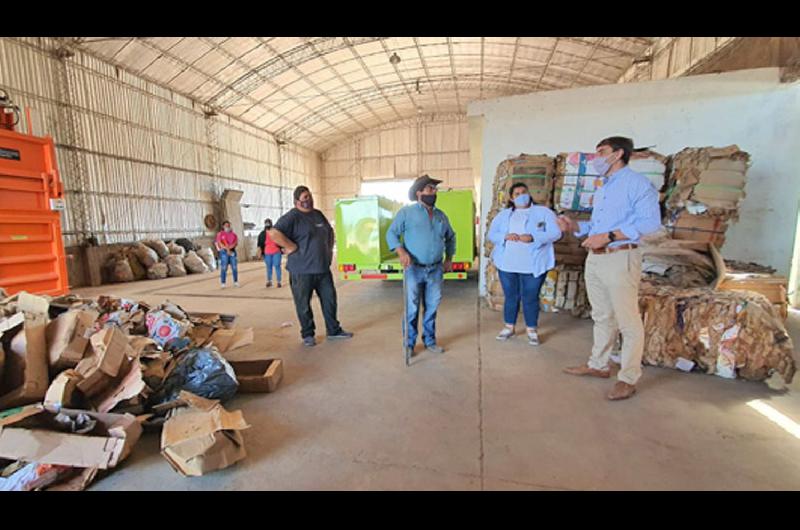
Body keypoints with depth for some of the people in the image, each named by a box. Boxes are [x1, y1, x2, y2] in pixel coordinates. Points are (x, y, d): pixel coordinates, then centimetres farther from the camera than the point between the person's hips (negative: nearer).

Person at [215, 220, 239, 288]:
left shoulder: (233, 234, 12)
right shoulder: (220, 234, 3)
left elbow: (236, 242, 1)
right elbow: (220, 243, -7)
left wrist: (231, 246, -16)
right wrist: (227, 249, -16)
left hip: (232, 251, 3)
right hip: (224, 252, -3)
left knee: (234, 267, 1)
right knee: (224, 268, -6)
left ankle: (235, 282, 10)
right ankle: (223, 283, -3)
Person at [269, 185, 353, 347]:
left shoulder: (318, 214, 13)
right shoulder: (292, 217, -11)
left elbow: (330, 232, 28)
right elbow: (273, 233, -24)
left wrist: (330, 249, 17)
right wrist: (291, 247, -21)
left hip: (323, 268, 7)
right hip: (302, 270, -7)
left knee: (329, 299, 13)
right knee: (304, 304, 6)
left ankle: (334, 330, 28)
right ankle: (307, 334, 24)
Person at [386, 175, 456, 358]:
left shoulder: (441, 215, 13)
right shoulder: (407, 212, -2)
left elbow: (450, 237, 25)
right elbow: (391, 233, -5)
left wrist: (449, 258, 16)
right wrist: (401, 252, -21)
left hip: (436, 270, 5)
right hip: (414, 269, -4)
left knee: (432, 307, 12)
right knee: (411, 308, 1)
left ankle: (430, 340, 27)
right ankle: (409, 343, 15)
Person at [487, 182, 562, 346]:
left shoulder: (543, 212, 2)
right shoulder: (503, 215, 11)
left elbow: (555, 233, -7)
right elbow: (491, 234, 6)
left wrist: (533, 238, -22)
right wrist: (505, 236, -16)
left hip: (533, 265, -2)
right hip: (507, 264, 3)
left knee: (530, 298, 3)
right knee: (511, 296, 12)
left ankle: (532, 330, 19)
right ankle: (509, 327, 25)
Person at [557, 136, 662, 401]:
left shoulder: (637, 183, -6)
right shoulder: (601, 189, 20)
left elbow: (651, 221, -17)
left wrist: (608, 236, -21)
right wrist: (575, 226, 5)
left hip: (620, 259, -8)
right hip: (594, 259, 9)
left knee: (628, 322, 1)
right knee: (602, 317, 17)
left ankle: (628, 379, 11)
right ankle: (598, 365, 30)